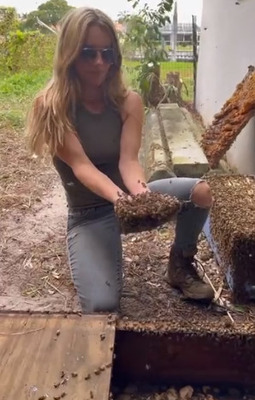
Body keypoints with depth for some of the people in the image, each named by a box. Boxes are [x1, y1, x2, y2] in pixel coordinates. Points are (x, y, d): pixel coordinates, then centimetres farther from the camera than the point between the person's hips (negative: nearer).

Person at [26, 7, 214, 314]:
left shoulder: (129, 102, -8)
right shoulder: (50, 107, -17)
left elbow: (128, 160, -18)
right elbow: (80, 165, -26)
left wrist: (140, 194, -41)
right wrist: (120, 198, -44)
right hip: (88, 214, -3)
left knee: (200, 191, -20)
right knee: (102, 307, -22)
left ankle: (180, 266, 6)